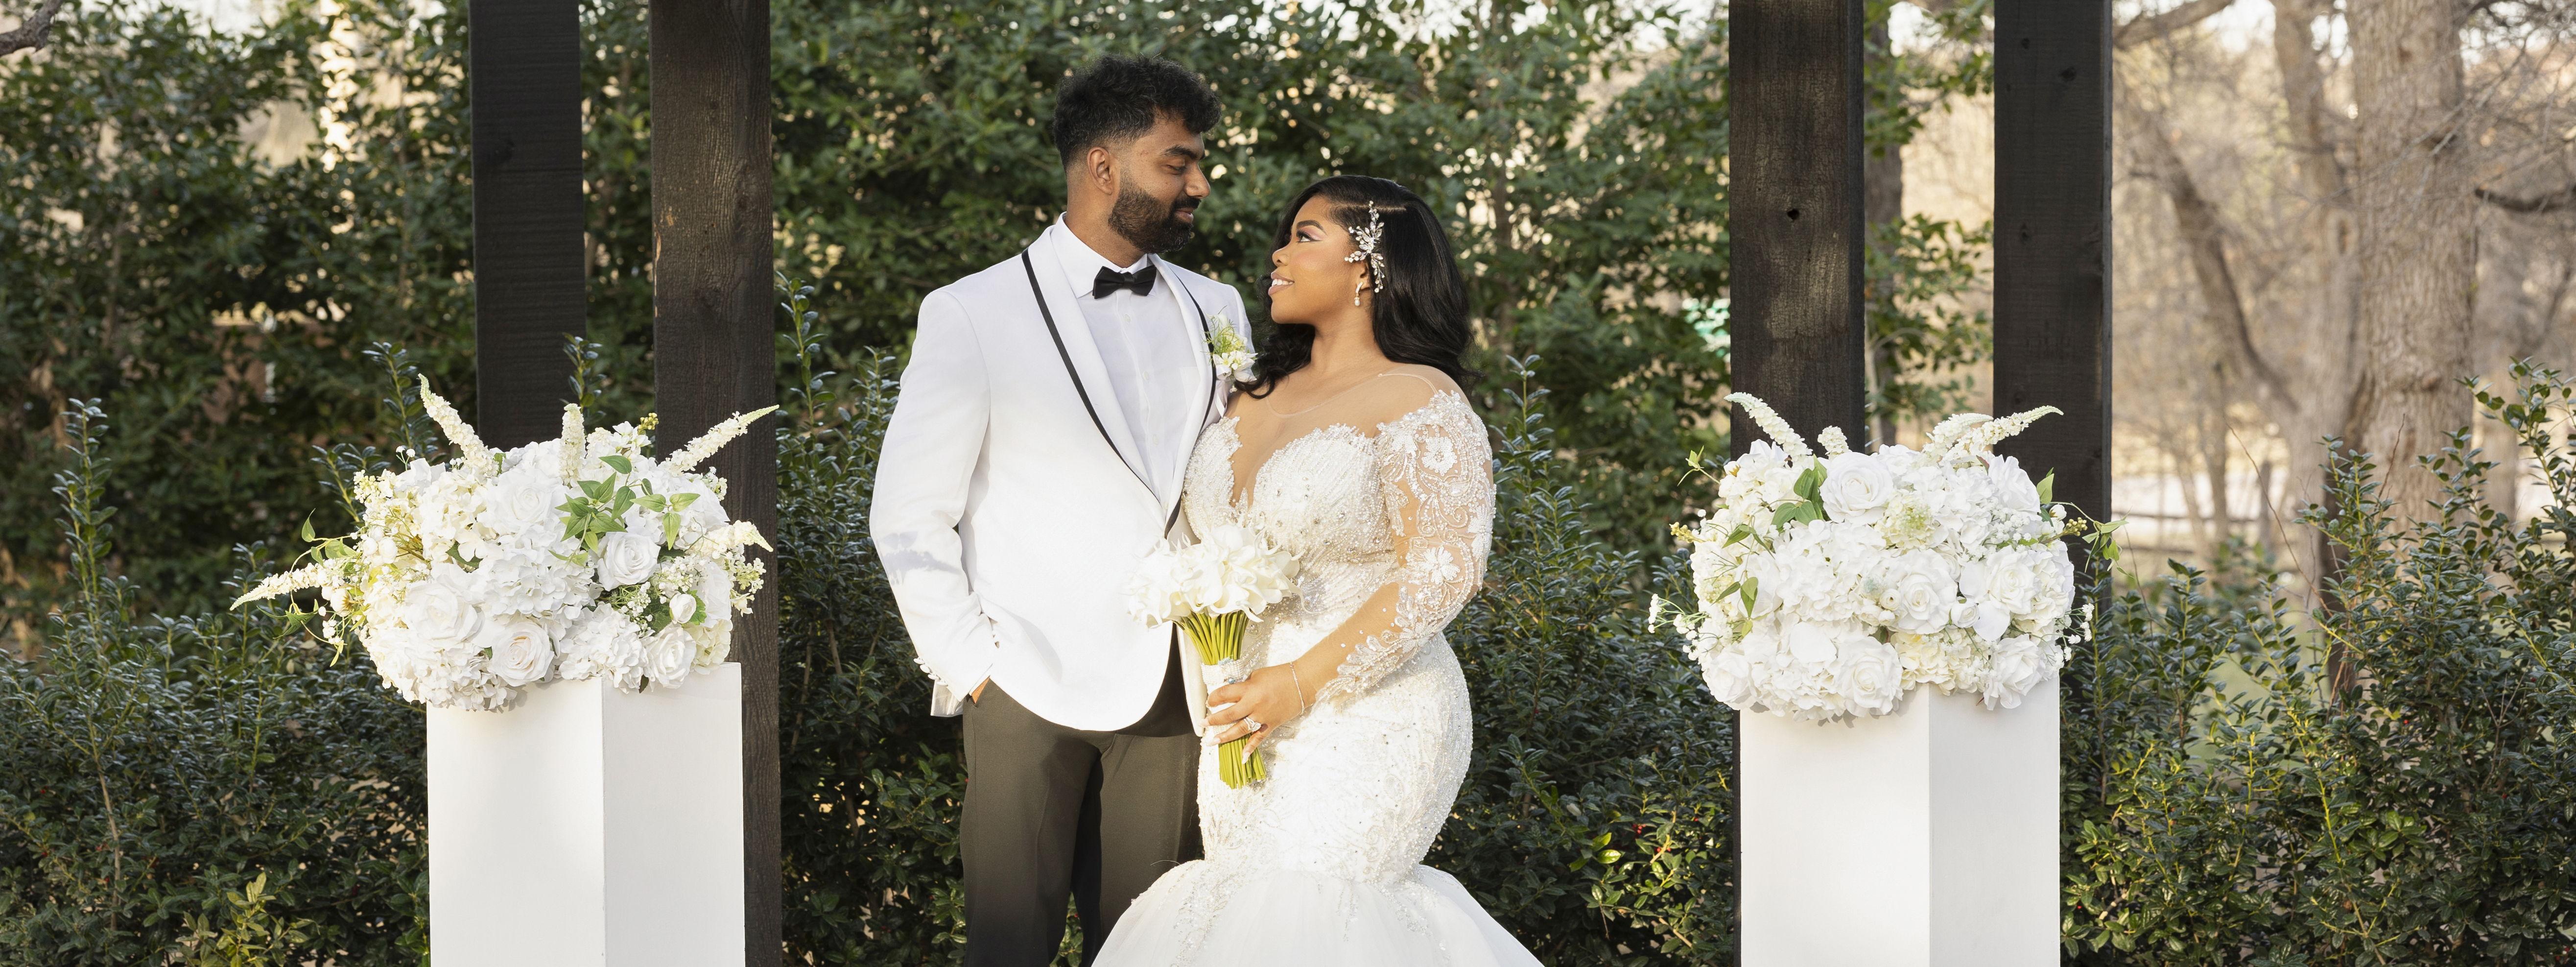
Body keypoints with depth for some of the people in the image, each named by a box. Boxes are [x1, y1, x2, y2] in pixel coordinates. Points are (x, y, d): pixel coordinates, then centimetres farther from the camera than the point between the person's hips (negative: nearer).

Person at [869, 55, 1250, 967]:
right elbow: (908, 519, -2)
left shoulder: (1214, 311, 11)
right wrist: (967, 663, -6)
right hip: (1033, 689, -3)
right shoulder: (971, 316, -3)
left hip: (1173, 692, 4)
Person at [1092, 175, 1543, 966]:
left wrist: (1303, 683, -19)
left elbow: (1442, 573, -18)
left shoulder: (1421, 404, -9)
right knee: (1239, 902, 5)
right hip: (1243, 727, 7)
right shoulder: (1257, 397, 12)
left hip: (1361, 729, -7)